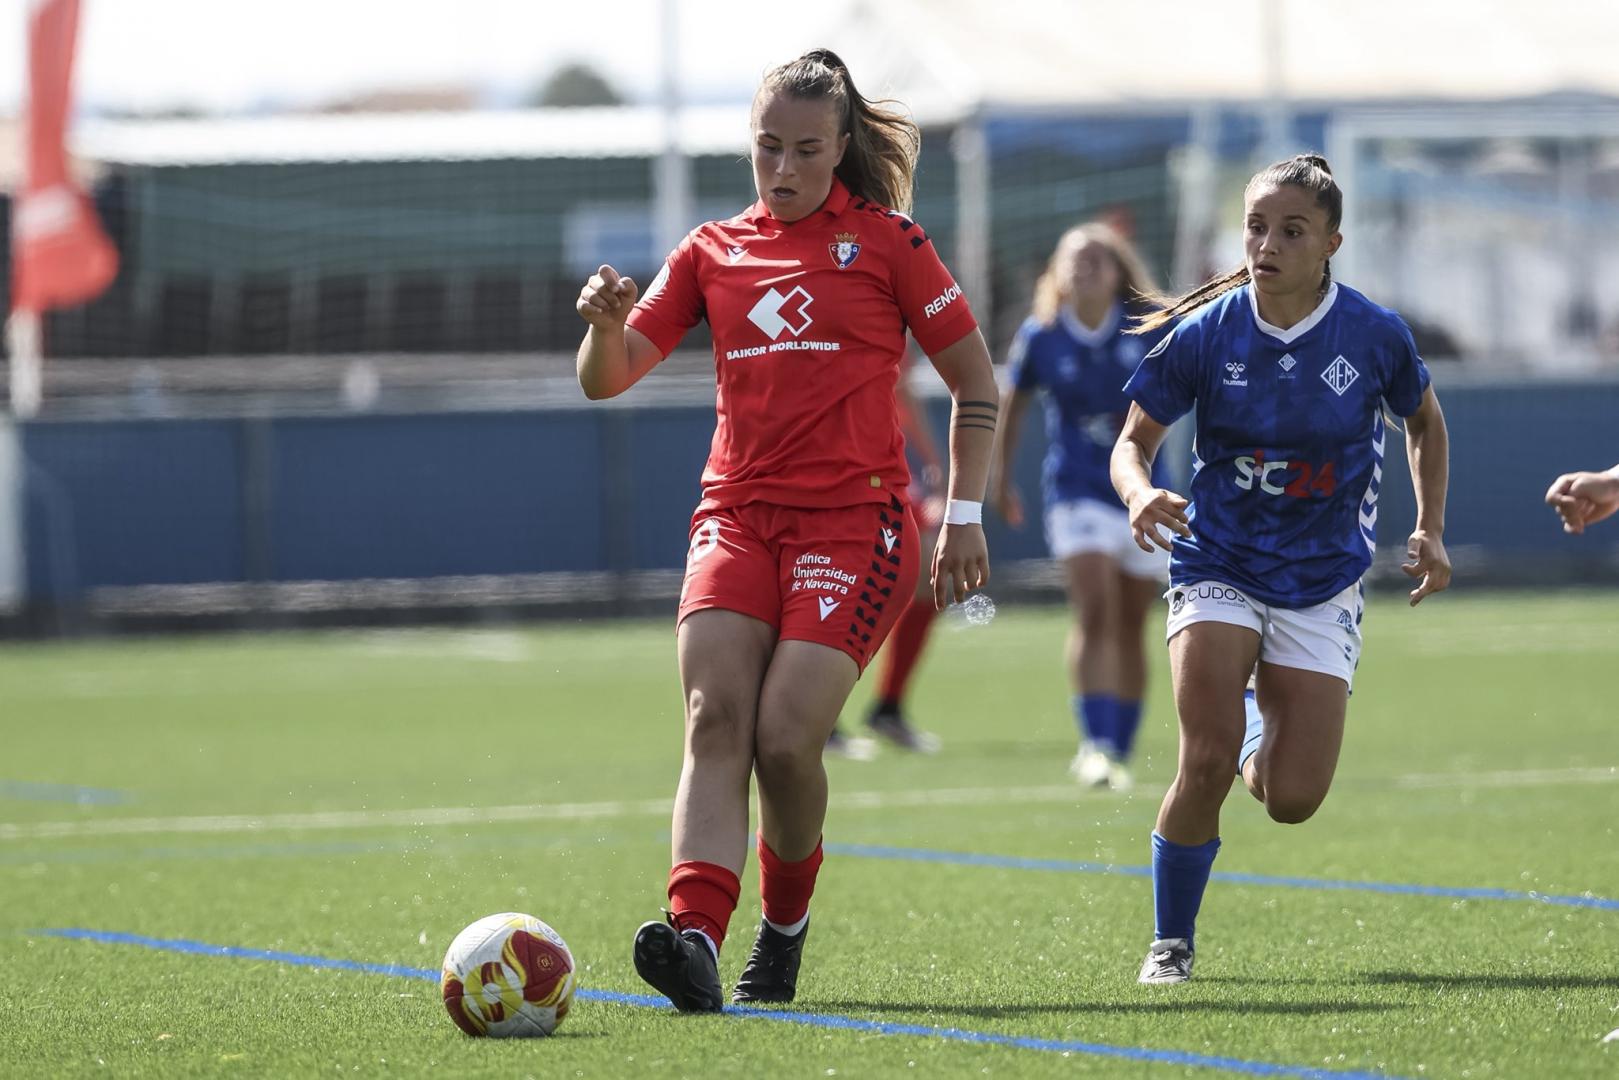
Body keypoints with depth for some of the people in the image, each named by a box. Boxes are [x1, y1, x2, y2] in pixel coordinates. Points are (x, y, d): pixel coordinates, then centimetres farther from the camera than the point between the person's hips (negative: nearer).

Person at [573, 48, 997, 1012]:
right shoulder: (713, 252, 14)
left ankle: (787, 922, 10)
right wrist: (606, 325, -13)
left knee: (785, 737, -16)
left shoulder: (885, 241, 6)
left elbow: (973, 376, 8)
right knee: (715, 718, -20)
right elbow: (607, 380, 10)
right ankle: (695, 938, -35)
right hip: (738, 517, 3)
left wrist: (964, 516, 0)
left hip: (857, 522, -3)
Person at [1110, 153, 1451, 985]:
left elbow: (1424, 421, 11)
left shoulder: (1374, 336, -9)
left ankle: (1261, 728, 34)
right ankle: (1169, 943, 2)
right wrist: (1139, 492, -24)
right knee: (1207, 764, -20)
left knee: (1292, 799, -5)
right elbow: (1134, 440, -1)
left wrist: (1431, 530, 3)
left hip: (1322, 581, 1)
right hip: (1218, 565, -1)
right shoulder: (1205, 335, -11)